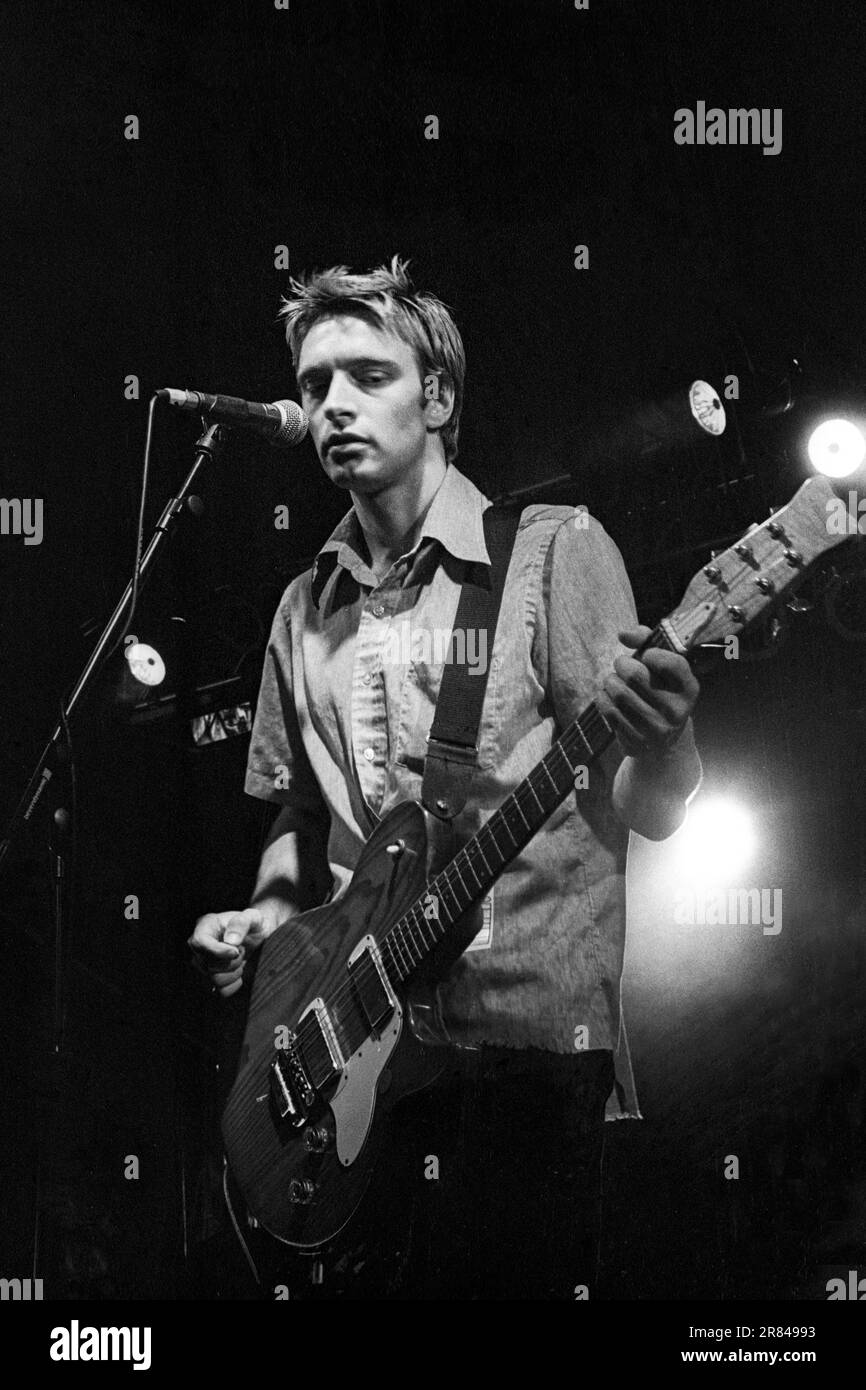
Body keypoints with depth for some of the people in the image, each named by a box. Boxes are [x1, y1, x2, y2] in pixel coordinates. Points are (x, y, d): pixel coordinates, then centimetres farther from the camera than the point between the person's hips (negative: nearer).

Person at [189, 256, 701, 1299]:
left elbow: (645, 811, -6)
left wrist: (659, 742, -28)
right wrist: (268, 914, 4)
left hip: (527, 1030, -4)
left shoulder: (552, 552, -2)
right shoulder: (307, 611, 14)